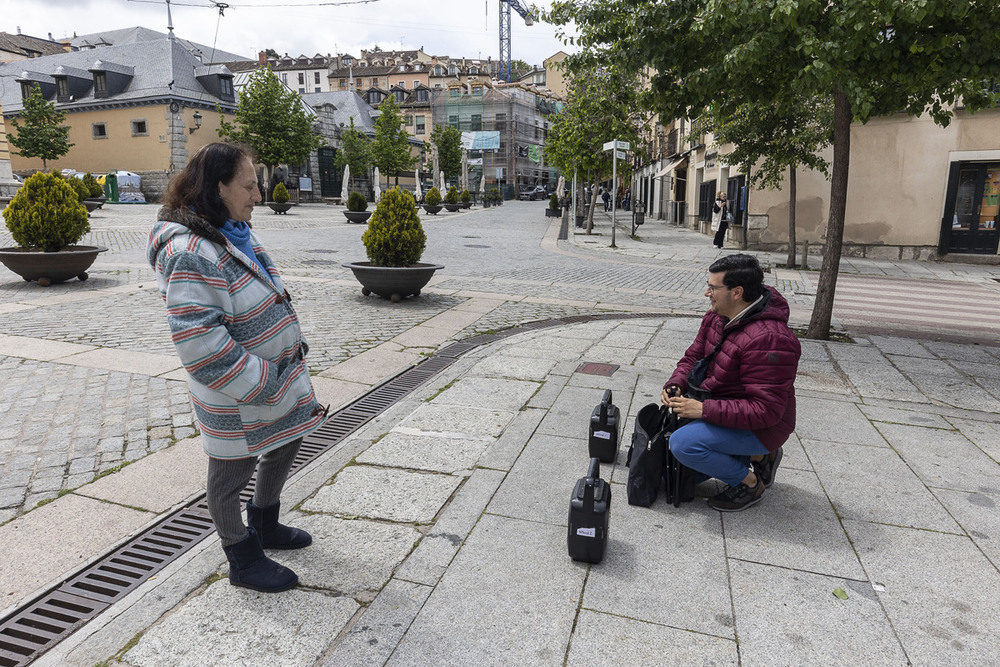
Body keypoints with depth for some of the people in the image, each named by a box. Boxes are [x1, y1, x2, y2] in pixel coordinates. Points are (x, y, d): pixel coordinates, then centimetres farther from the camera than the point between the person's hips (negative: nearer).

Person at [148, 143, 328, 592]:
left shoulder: (234, 233, 6)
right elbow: (200, 344, -29)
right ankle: (243, 560, 32)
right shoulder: (190, 255, -25)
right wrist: (264, 385, -24)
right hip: (236, 397, -10)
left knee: (284, 447, 25)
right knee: (232, 472, 11)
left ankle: (265, 526, 48)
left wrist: (293, 345, 13)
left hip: (279, 376, 10)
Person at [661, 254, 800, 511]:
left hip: (759, 427, -10)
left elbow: (765, 411, -31)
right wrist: (675, 384, -12)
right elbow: (694, 356, 9)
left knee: (683, 443, -27)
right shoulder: (717, 317, -3)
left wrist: (703, 410, -32)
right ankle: (759, 456, 16)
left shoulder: (768, 340, -31)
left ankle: (750, 482, -2)